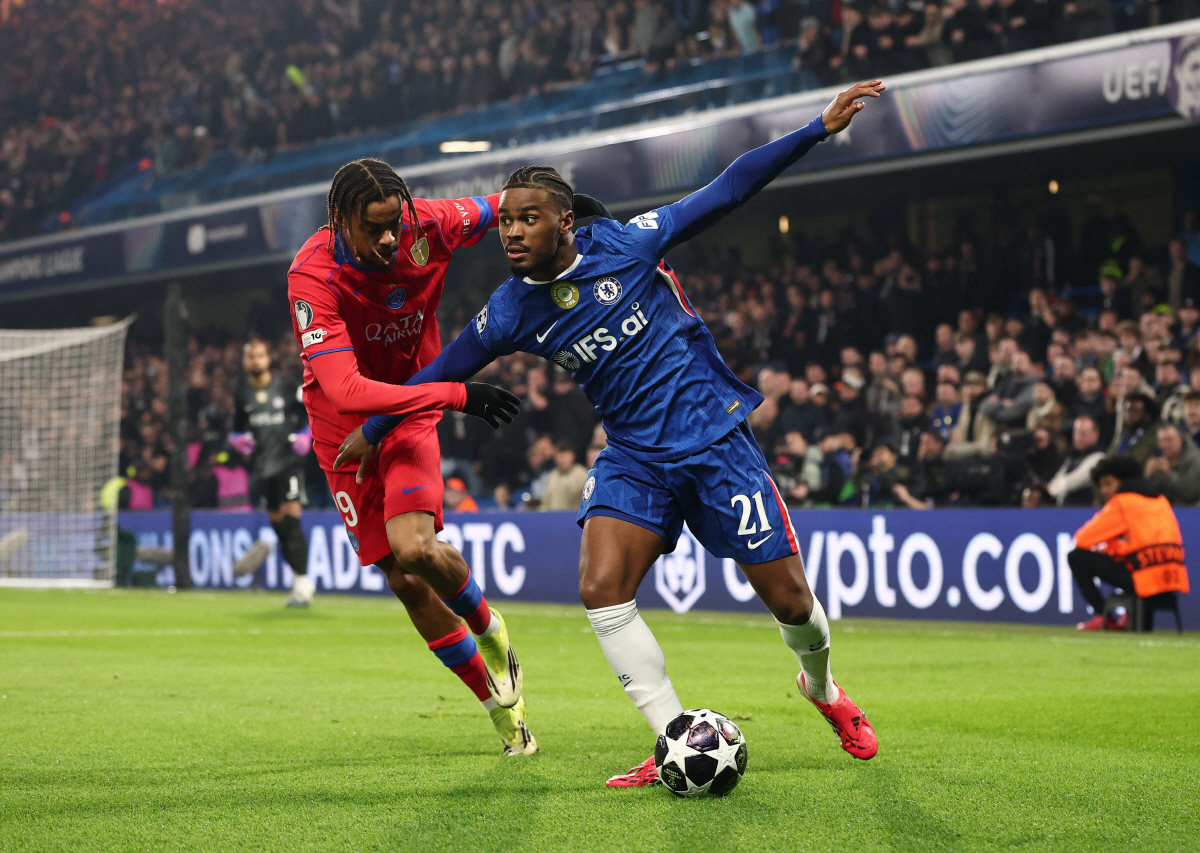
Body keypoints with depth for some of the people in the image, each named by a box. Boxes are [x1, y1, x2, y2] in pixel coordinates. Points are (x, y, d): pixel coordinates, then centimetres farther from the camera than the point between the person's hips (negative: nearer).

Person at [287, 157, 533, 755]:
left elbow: (492, 209, 6)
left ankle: (488, 629, 7)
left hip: (411, 414, 1)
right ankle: (497, 700, 20)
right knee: (405, 582, 1)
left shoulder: (427, 225, -19)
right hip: (345, 431, -1)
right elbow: (344, 391, -39)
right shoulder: (312, 277, -30)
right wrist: (456, 395, -41)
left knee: (414, 547, -25)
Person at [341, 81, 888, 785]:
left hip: (715, 436, -2)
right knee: (602, 589, -21)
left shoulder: (626, 244, -11)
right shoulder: (512, 312, -3)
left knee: (789, 599, 0)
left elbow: (726, 192, -7)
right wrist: (372, 432, 18)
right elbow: (442, 372, 11)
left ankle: (823, 687, 35)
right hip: (635, 456, 3)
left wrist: (819, 130, -10)